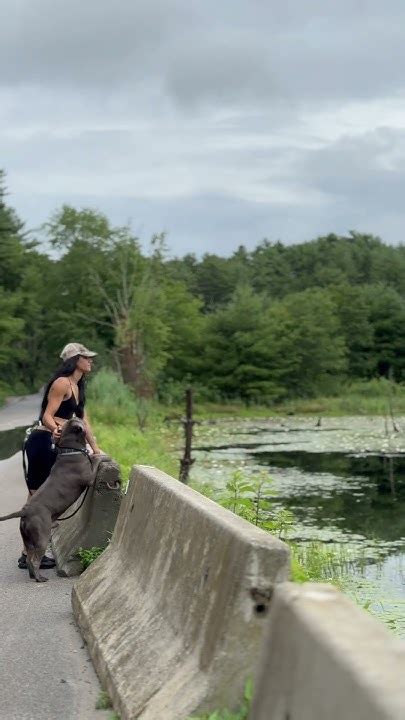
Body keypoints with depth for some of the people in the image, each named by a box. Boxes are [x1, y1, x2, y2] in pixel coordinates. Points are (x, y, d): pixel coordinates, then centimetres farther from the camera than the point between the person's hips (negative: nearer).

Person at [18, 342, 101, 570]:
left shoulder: (77, 387, 17)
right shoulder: (62, 383, -12)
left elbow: (84, 421, 20)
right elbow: (47, 416, -18)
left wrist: (96, 449, 18)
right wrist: (55, 429, -39)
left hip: (52, 445, 9)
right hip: (42, 442, -9)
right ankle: (29, 554, -4)